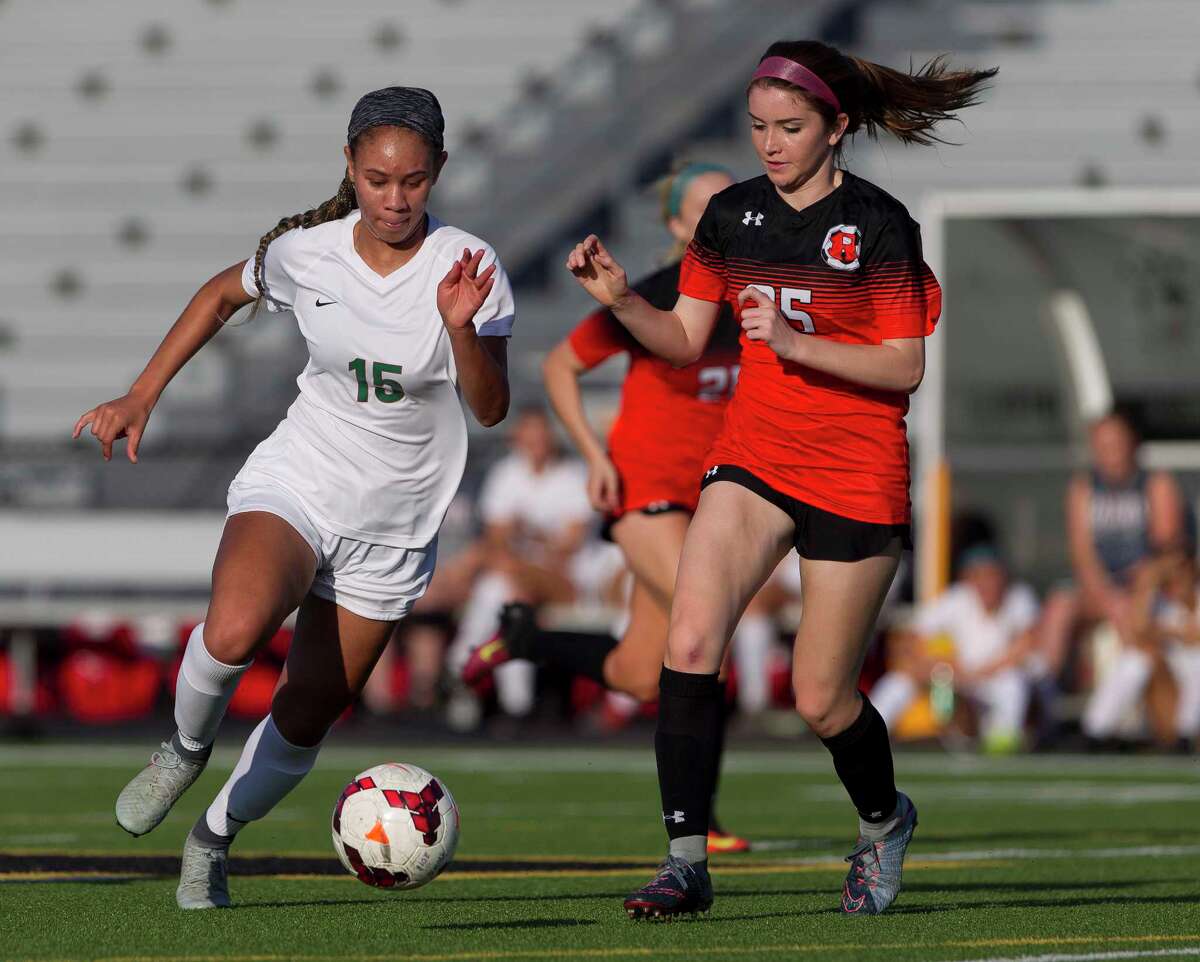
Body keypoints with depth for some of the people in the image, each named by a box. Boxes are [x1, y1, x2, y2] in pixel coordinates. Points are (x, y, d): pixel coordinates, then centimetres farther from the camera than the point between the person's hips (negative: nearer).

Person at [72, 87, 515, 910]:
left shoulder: (466, 267, -12)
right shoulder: (307, 251, -7)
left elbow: (491, 409, -16)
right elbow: (224, 294, 14)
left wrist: (462, 327, -34)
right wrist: (142, 397, 10)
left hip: (393, 525, 1)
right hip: (293, 485, -1)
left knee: (306, 718, 4)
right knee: (233, 632, -31)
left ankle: (214, 837, 33)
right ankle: (187, 749, 1)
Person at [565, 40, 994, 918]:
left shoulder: (876, 225, -11)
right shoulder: (733, 216, 4)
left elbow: (905, 367, -12)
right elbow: (686, 339, 11)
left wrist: (798, 343, -24)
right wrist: (620, 299, -8)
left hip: (856, 479, -4)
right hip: (753, 459, 4)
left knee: (822, 702, 3)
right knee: (690, 642, -19)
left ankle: (885, 820, 35)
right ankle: (687, 862, -15)